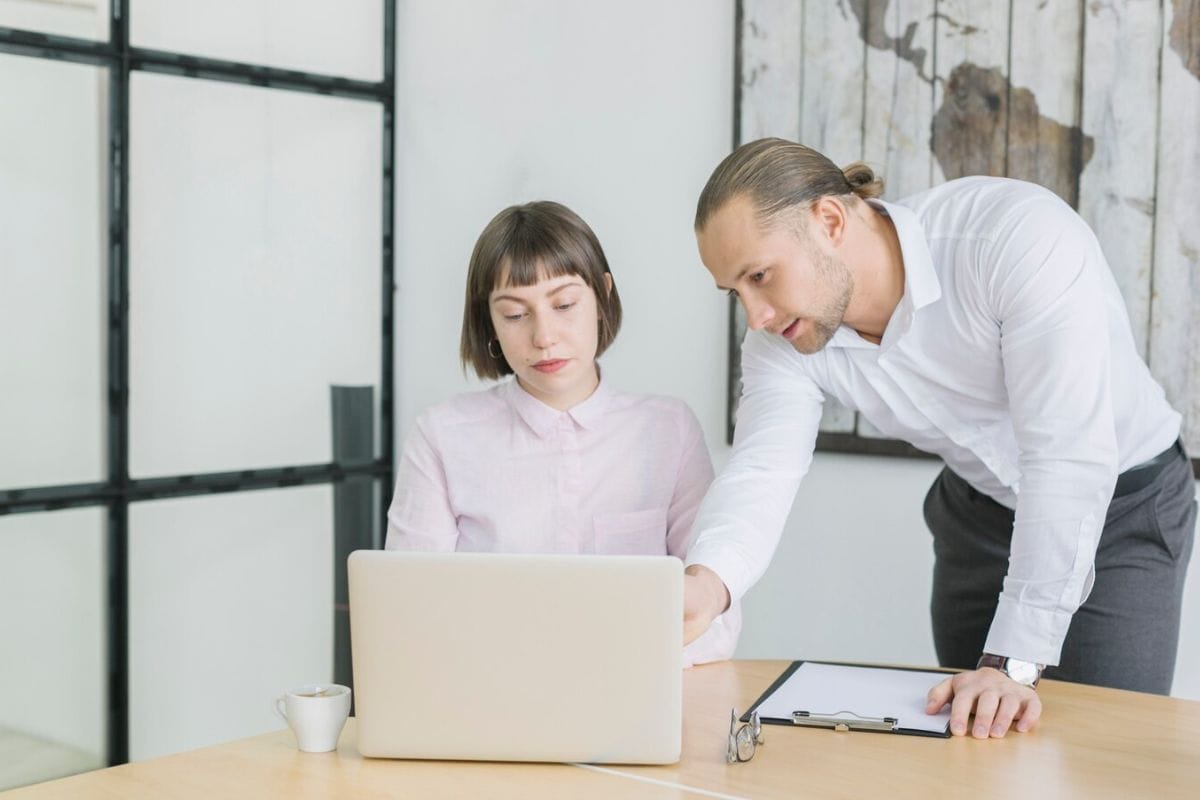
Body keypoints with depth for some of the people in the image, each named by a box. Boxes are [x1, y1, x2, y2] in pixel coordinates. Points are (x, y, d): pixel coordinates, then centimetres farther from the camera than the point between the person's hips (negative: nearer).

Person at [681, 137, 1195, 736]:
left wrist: (1013, 664, -40)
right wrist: (708, 581, -50)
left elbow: (1069, 454, -37)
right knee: (966, 736, 8)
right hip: (978, 511, 5)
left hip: (1124, 501, -4)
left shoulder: (1020, 236, -34)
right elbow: (762, 471, -27)